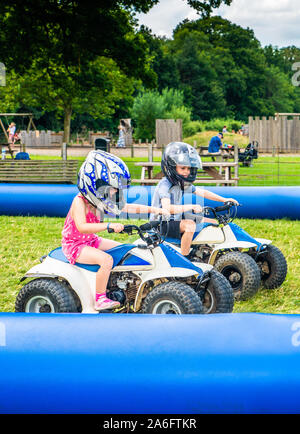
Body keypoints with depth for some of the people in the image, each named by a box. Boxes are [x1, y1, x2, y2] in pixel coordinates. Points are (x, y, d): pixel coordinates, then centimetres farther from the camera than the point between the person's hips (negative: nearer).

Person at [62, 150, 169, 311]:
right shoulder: (80, 202, -23)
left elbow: (127, 207, 7)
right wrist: (109, 225, -45)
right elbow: (82, 227, -39)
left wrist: (152, 209, -3)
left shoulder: (100, 202, 2)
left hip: (91, 241, 10)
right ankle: (100, 299, -23)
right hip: (75, 245, -10)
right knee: (106, 259, -31)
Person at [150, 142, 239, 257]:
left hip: (176, 220, 9)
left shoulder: (182, 184, 8)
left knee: (213, 223, 8)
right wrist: (191, 207, -39)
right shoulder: (165, 185, -20)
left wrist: (224, 199, 5)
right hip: (162, 225, -9)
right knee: (190, 225, -36)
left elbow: (202, 192, 15)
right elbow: (167, 208, -35)